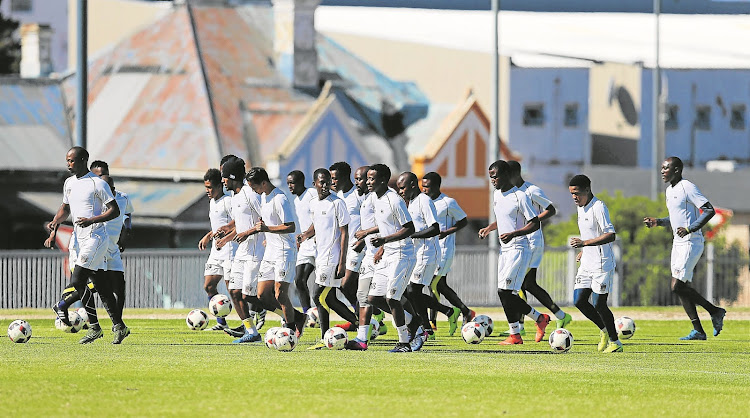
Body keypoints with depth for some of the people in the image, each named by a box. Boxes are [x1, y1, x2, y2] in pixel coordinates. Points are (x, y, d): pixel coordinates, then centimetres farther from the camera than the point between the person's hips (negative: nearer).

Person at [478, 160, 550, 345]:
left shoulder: (520, 197, -13)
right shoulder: (497, 195, 13)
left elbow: (535, 224, -14)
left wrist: (513, 234, -26)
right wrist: (489, 228, 12)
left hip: (519, 248, -9)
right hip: (504, 249, 9)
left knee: (505, 291, -15)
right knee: (505, 293, 4)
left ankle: (515, 334, -7)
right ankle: (539, 318, 17)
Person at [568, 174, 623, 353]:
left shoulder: (599, 207, -16)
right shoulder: (581, 208, 13)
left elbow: (610, 235, -24)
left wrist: (584, 243, -28)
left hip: (602, 264, -9)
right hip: (587, 263, 9)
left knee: (599, 304, -8)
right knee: (579, 301, 4)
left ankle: (615, 341, 5)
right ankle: (604, 330, 21)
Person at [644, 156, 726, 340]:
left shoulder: (688, 188, -13)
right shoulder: (670, 190, 16)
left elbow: (710, 210, -18)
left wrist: (690, 229, -26)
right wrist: (658, 222, 11)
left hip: (691, 243, -10)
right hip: (678, 243, 10)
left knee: (677, 287, -14)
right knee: (681, 288, 6)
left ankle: (715, 311, -2)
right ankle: (698, 330, 9)